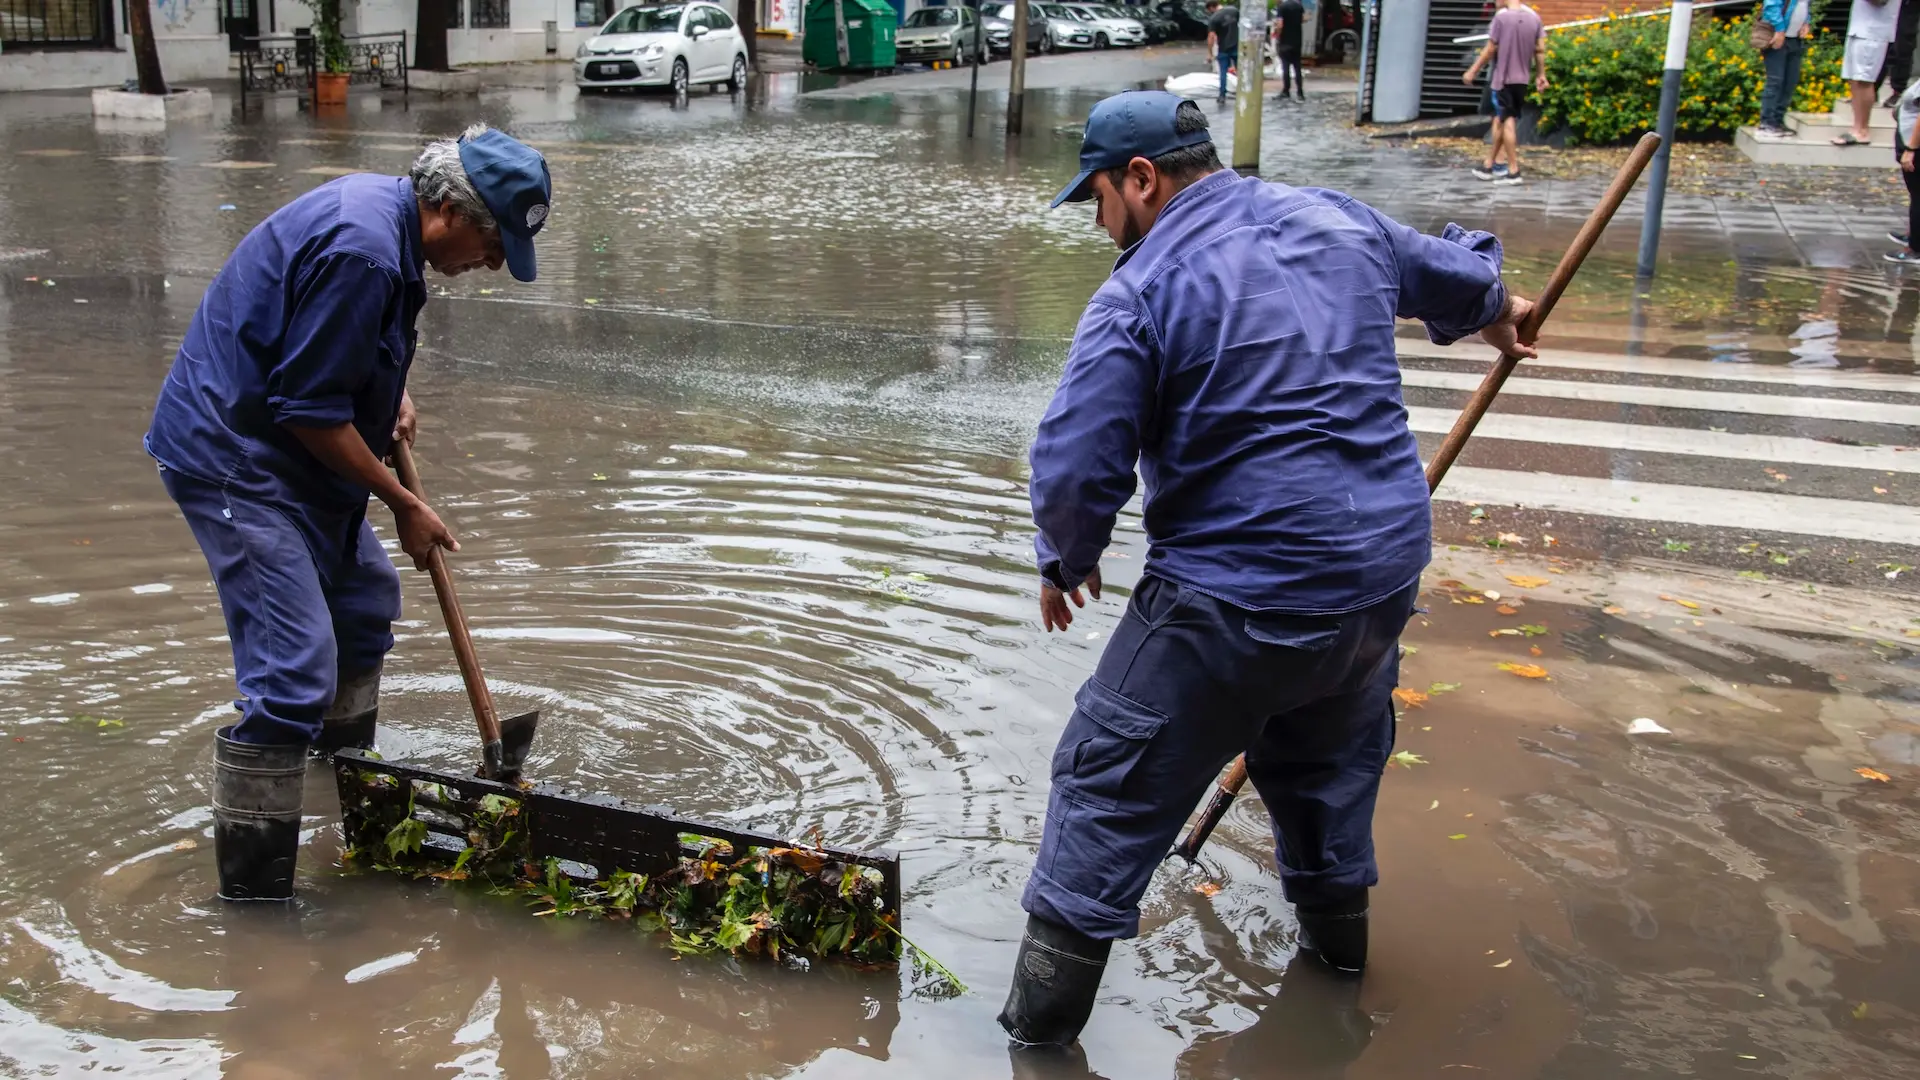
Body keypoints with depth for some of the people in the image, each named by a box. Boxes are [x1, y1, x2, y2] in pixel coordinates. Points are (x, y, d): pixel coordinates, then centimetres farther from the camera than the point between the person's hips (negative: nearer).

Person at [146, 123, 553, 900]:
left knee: (365, 601, 24)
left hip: (282, 453, 11)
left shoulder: (381, 206, 6)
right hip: (230, 460, -11)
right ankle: (250, 889, -5)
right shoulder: (362, 252, -26)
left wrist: (390, 396, 9)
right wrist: (405, 505, -14)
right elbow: (309, 408, -24)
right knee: (294, 676, -14)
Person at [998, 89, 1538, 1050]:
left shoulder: (1138, 294, -13)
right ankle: (1337, 924, 49)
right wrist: (1494, 310, 50)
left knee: (1111, 785, 7)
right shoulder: (1338, 221, 7)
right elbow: (1452, 273, 27)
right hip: (1386, 574, 7)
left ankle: (1044, 1014, 13)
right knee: (1331, 751, 32)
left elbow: (1074, 470, -17)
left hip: (1232, 608, -6)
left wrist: (1064, 564, 3)